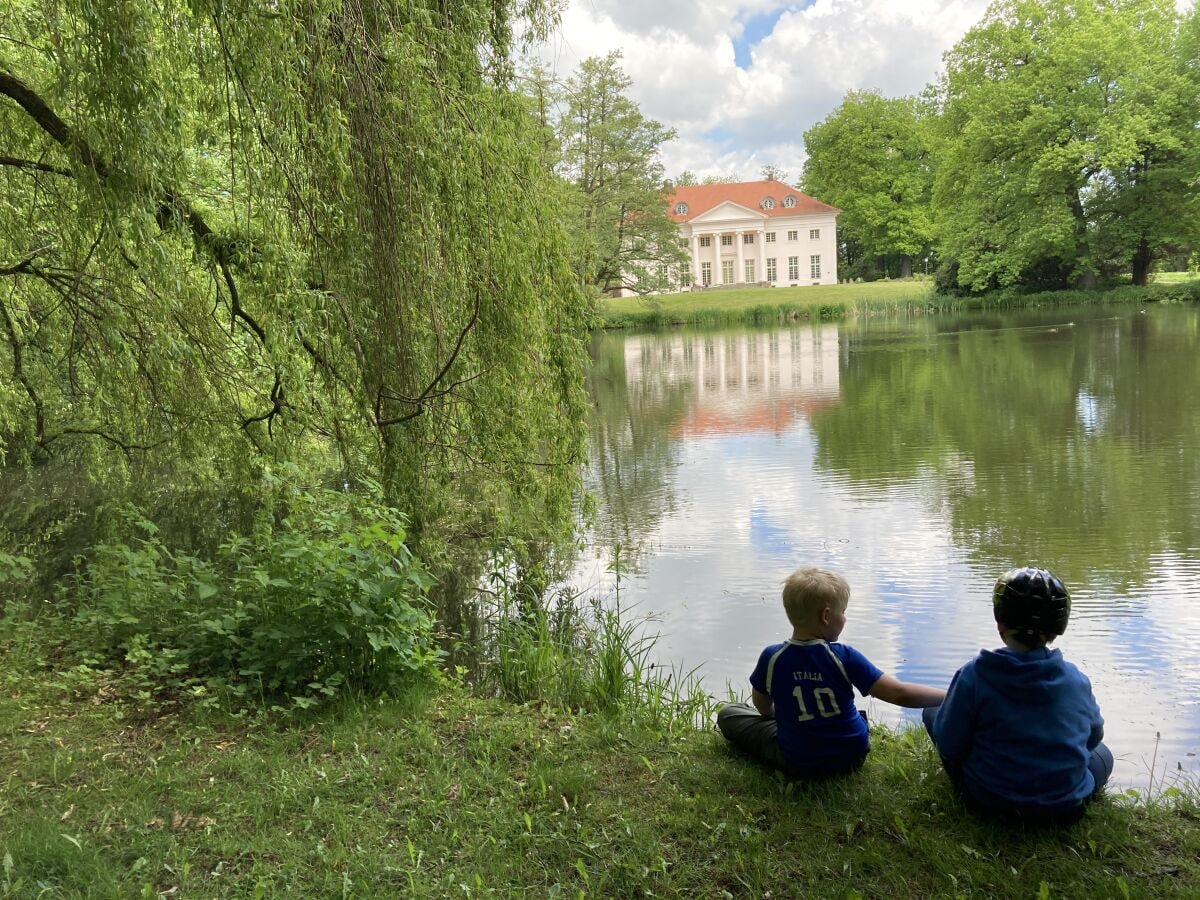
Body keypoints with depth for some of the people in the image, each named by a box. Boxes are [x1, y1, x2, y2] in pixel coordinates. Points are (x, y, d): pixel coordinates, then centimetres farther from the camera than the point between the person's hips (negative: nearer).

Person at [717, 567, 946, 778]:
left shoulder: (772, 658, -16)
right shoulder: (845, 657, -20)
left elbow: (762, 706, 2)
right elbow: (899, 694, -22)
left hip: (796, 763, -2)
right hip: (851, 758, 2)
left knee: (727, 713, 11)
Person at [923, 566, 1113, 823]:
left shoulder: (974, 676, -21)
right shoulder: (1077, 681, -12)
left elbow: (949, 747, -15)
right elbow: (1094, 735, 6)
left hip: (989, 801, -5)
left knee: (932, 712, 14)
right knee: (1102, 753, 35)